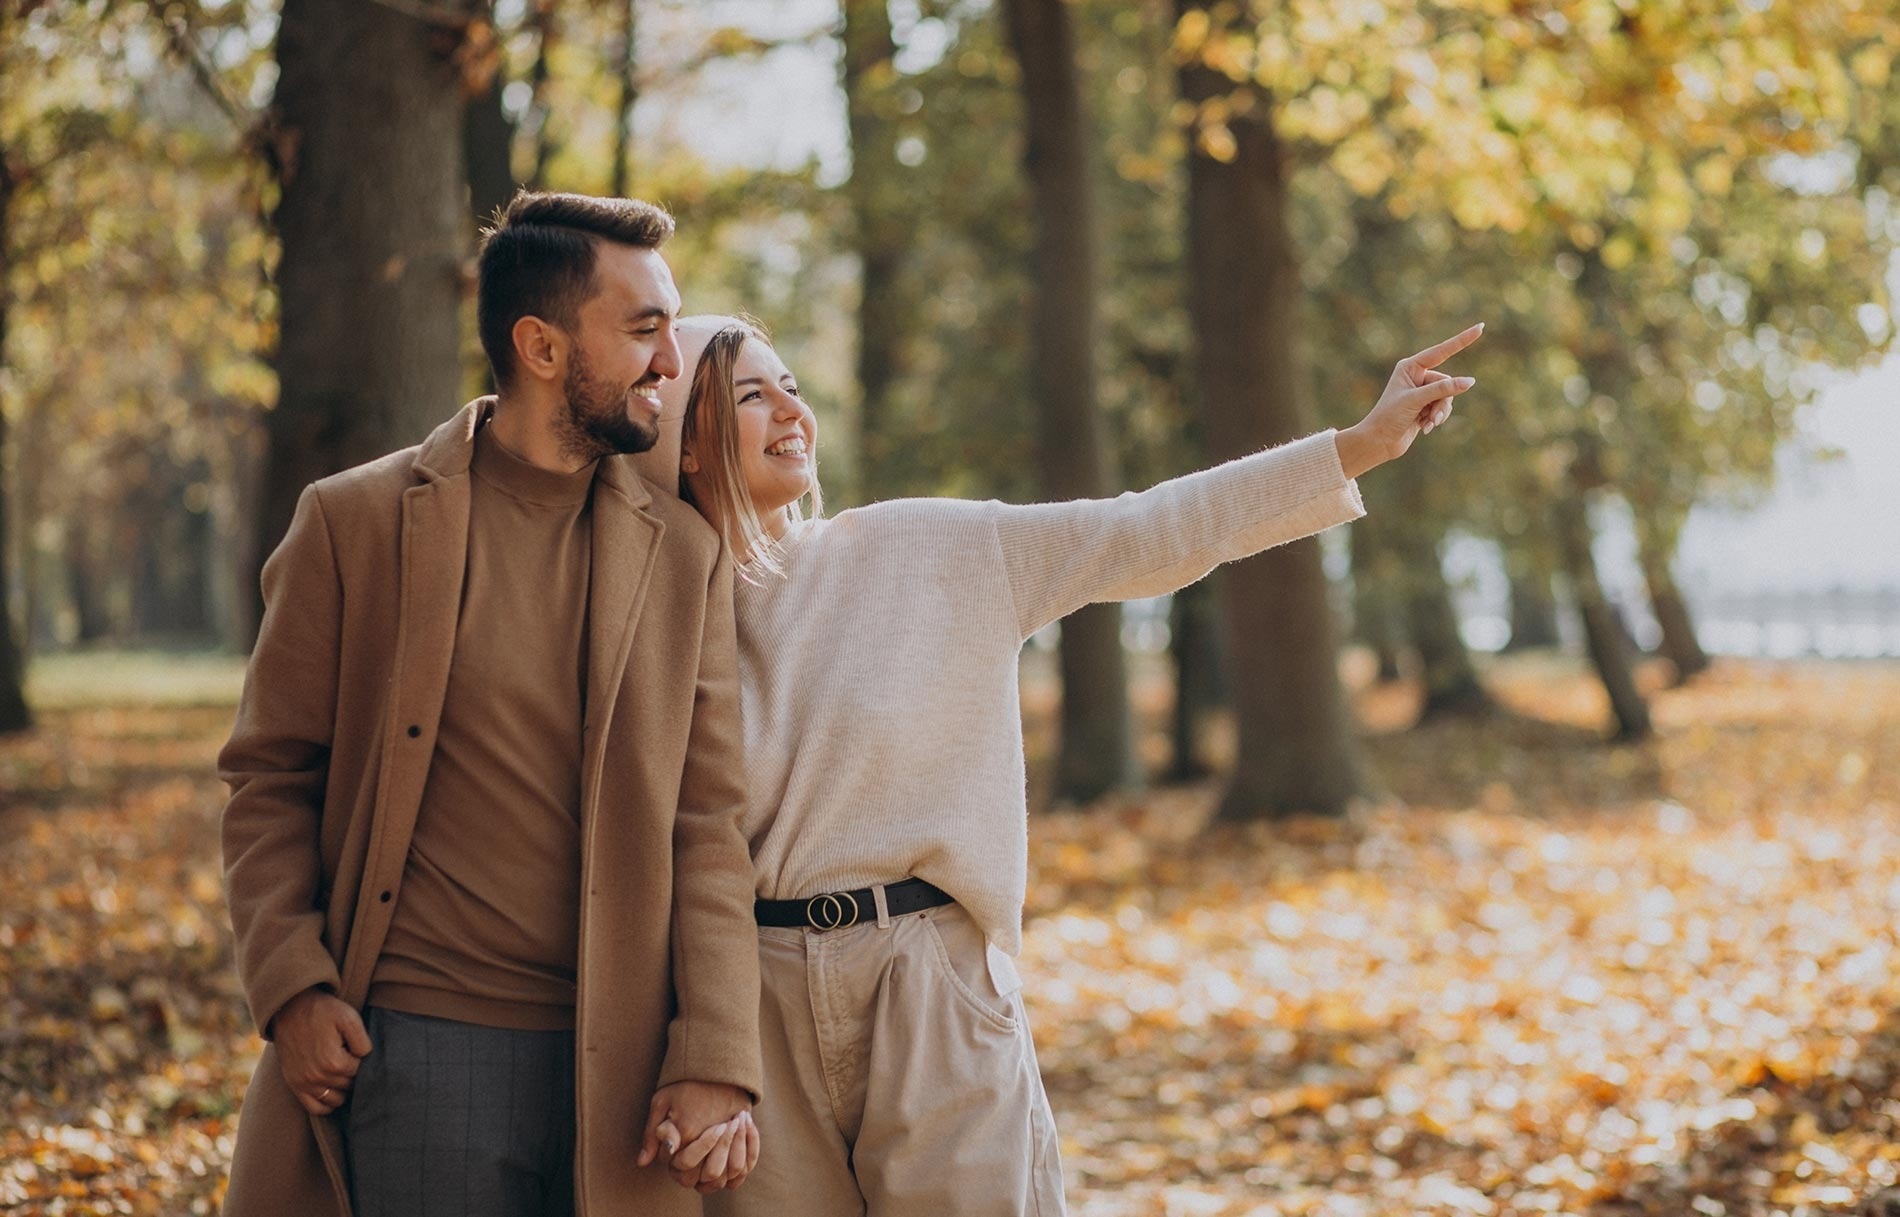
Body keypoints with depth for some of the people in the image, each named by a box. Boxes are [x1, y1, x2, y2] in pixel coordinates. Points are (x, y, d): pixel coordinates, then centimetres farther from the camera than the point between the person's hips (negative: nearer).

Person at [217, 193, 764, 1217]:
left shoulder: (686, 555, 7)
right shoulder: (354, 521, 1)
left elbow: (708, 823, 3)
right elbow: (269, 777, 4)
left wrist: (716, 1061, -6)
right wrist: (291, 990, -8)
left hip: (614, 1068, 2)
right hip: (409, 1049, -2)